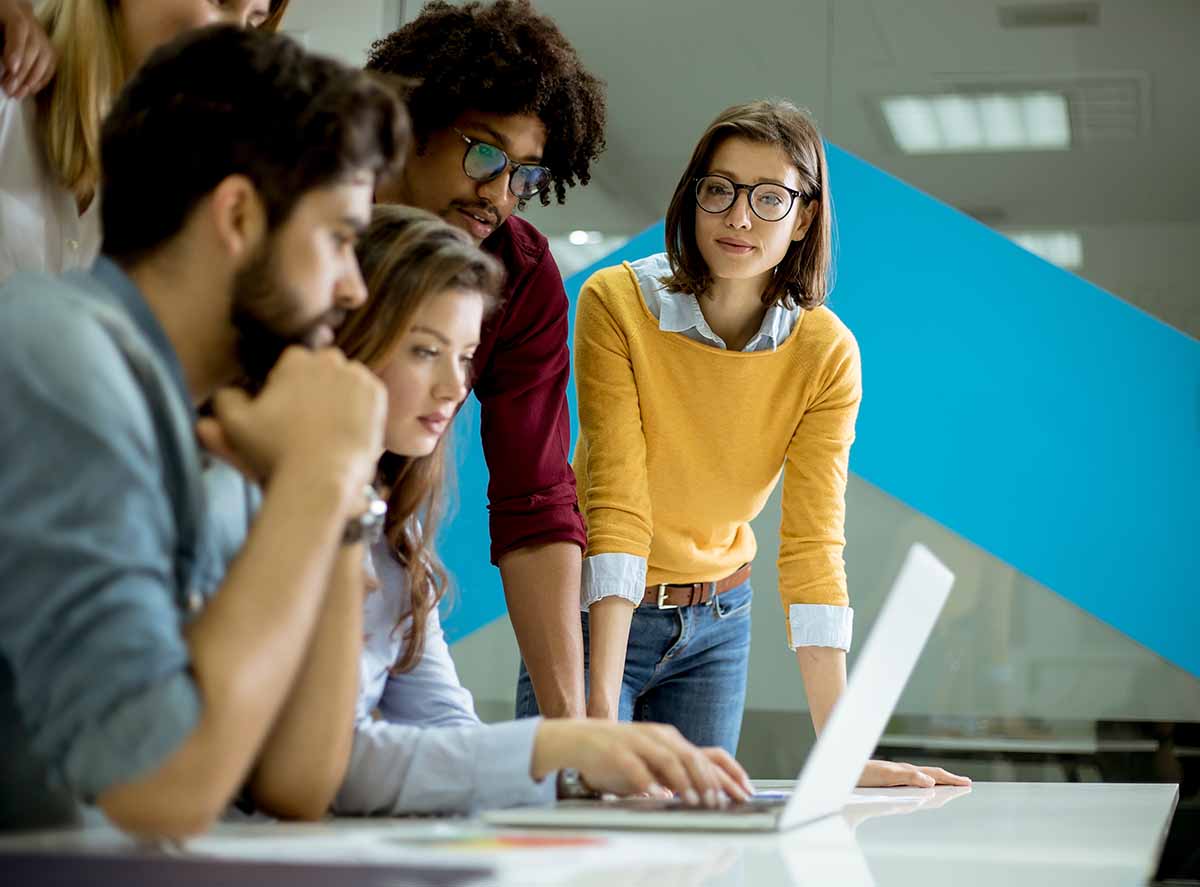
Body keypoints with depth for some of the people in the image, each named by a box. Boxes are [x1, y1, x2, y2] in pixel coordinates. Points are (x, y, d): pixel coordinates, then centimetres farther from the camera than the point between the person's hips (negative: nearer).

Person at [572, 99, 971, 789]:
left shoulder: (827, 353, -13)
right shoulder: (617, 303, -20)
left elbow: (814, 542, -17)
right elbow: (618, 503, -26)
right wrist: (601, 706, -33)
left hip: (717, 622, 3)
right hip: (600, 610, -2)